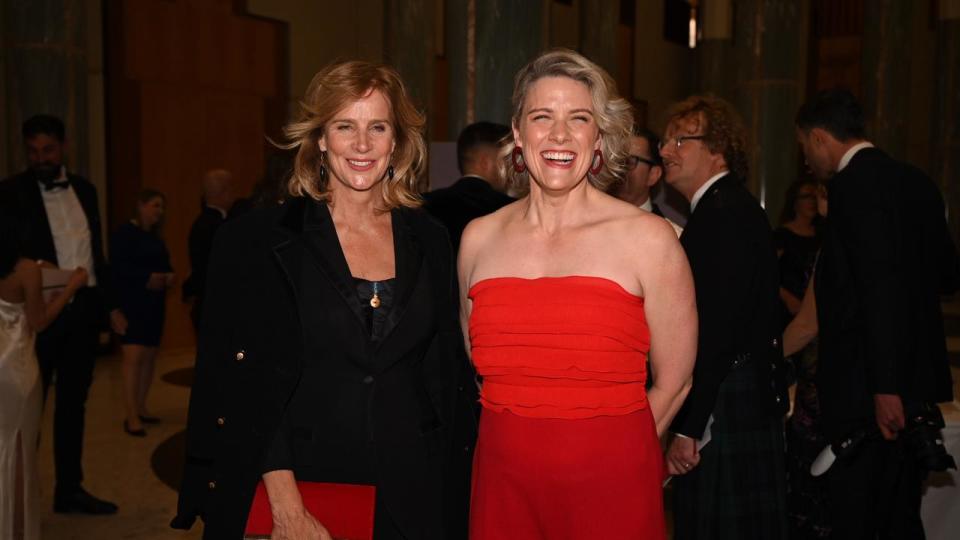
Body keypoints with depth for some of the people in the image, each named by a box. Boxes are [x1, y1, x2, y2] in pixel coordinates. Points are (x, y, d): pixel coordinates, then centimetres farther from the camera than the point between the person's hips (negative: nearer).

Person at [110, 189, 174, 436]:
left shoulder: (154, 237, 17)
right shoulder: (124, 233, -6)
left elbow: (164, 265, 19)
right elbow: (118, 266, -15)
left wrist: (169, 276, -3)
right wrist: (147, 278, -24)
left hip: (154, 303, 8)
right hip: (131, 303, -8)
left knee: (150, 357, 8)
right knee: (134, 357, -13)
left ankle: (141, 408, 17)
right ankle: (131, 416, -11)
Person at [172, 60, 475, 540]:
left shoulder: (430, 242, 4)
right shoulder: (258, 240, -5)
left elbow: (442, 378, 9)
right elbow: (247, 385, -8)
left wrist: (439, 488, 3)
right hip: (302, 486, -2)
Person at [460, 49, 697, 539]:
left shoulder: (647, 238, -7)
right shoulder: (479, 238, 2)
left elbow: (673, 383, -1)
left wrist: (602, 452, 7)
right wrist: (520, 436, 10)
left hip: (611, 493, -2)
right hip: (502, 485, 3)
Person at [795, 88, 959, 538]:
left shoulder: (854, 184, -15)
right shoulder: (916, 182, 12)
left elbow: (881, 289, -23)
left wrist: (884, 387, -22)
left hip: (867, 388, -9)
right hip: (917, 384, 9)